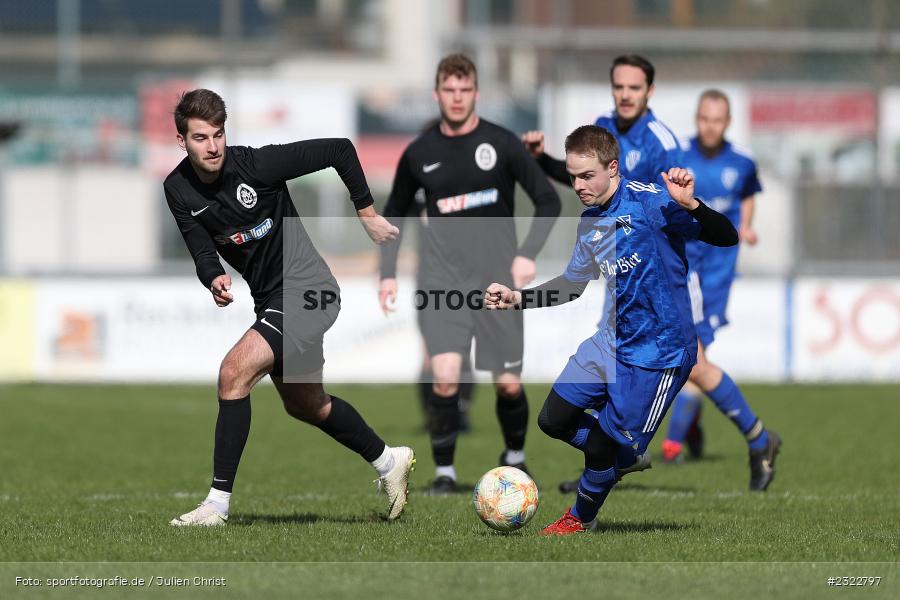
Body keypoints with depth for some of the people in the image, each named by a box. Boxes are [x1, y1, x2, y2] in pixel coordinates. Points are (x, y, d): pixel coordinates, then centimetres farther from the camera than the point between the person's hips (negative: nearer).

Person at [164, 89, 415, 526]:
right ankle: (388, 462, 45)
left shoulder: (256, 164, -22)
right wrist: (214, 278, -28)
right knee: (305, 405, 22)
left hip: (307, 289, -8)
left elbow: (339, 150, -15)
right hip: (271, 299, 8)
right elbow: (202, 248, -5)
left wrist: (367, 214, -10)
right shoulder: (178, 190, -5)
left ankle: (219, 502, -19)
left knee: (235, 372, -23)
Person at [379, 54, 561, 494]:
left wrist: (528, 253, -13)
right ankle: (444, 471, -4)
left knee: (509, 384, 3)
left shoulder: (501, 144, -3)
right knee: (445, 376, -17)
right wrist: (388, 273, 8)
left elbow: (548, 201, 0)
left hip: (496, 280, 0)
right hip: (441, 281, 0)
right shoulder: (419, 154, 3)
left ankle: (515, 457, 31)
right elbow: (393, 214, 17)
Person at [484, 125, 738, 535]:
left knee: (601, 448, 0)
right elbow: (572, 285, 20)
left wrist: (689, 204, -41)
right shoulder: (590, 224, 6)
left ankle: (581, 517, 29)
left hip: (656, 355, -8)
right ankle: (625, 456, 34)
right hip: (610, 343, 8)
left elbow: (725, 238, -23)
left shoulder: (648, 202, -19)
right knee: (554, 420, 10)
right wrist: (517, 299, 10)